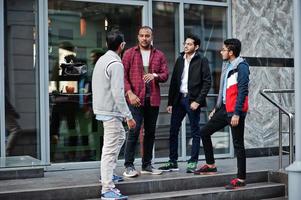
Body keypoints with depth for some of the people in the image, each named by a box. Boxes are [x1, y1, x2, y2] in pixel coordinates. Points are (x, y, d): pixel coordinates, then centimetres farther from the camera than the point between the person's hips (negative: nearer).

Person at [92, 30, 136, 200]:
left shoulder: (102, 60, 12)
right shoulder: (116, 63, -17)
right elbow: (117, 93, -23)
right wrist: (128, 116, -20)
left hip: (101, 108, 10)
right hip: (111, 111, -10)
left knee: (120, 136, 25)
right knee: (110, 149, -7)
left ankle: (108, 173, 30)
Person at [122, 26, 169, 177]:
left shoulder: (159, 55, 12)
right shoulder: (129, 54, 4)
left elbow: (165, 74, 6)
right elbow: (123, 75, -1)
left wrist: (155, 75, -15)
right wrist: (130, 93, -13)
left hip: (153, 98, 4)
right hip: (135, 98, -4)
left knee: (150, 132, 9)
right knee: (134, 130, -8)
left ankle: (147, 165, 19)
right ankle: (129, 166, 0)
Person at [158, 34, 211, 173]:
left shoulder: (202, 61, -3)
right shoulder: (179, 60, 13)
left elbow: (207, 82, -8)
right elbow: (174, 81, 12)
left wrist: (198, 101, -15)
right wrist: (170, 102, 7)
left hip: (192, 100, -5)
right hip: (179, 99, 6)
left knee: (195, 132, 3)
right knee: (173, 130, 6)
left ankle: (193, 162, 11)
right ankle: (173, 162, 15)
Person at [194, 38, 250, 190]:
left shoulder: (241, 66, -12)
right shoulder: (227, 65, 15)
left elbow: (242, 91, -18)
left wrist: (237, 113, -21)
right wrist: (216, 108, 21)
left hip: (235, 111, -9)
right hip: (225, 109, 9)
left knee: (238, 144, -3)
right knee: (204, 132, 10)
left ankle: (241, 179, 6)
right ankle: (211, 165, 23)